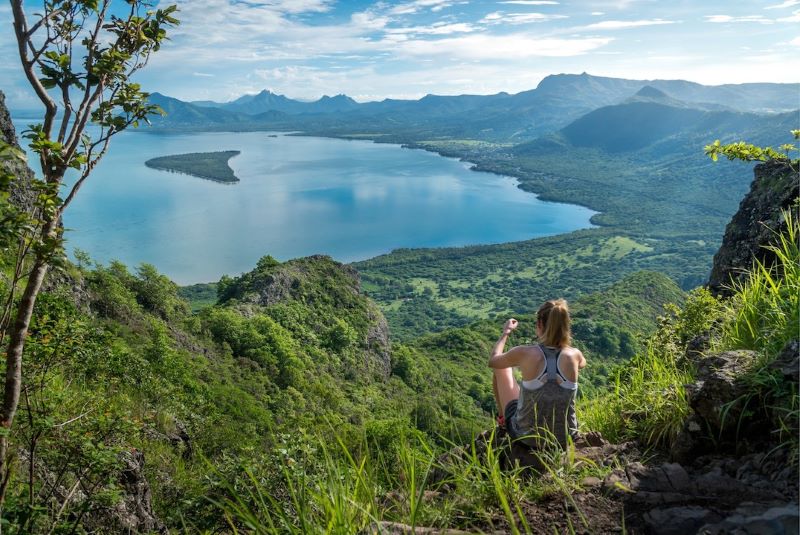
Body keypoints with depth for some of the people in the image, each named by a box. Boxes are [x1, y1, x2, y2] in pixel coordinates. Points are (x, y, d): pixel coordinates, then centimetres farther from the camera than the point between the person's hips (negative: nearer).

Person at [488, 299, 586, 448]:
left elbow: (493, 361, 1)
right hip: (565, 438, 3)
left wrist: (506, 333, 15)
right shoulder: (574, 355, -14)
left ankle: (502, 418, 40)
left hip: (527, 437, -2)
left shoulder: (524, 353, -21)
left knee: (502, 367, 17)